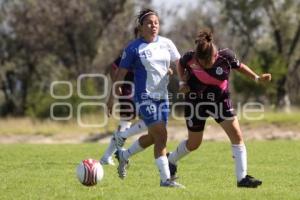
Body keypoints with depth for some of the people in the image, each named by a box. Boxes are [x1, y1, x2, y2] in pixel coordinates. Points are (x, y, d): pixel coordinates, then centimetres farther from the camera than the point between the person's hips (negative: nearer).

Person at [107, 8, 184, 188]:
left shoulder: (166, 43, 6)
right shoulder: (134, 48, -8)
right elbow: (121, 73, -3)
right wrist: (112, 98, -3)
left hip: (162, 96, 6)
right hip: (145, 97, -6)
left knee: (154, 137, 13)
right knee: (161, 135, -14)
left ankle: (124, 155, 38)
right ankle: (166, 179, -10)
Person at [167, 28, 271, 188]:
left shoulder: (225, 56, -20)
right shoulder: (190, 58, -23)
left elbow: (239, 66, 2)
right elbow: (180, 64, 2)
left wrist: (257, 78, -6)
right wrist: (182, 82, -12)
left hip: (220, 101, 2)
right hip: (196, 102, -2)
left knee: (237, 136, -11)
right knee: (193, 144, 10)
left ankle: (242, 178, -8)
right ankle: (171, 160, 41)